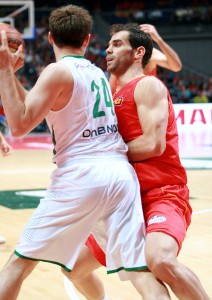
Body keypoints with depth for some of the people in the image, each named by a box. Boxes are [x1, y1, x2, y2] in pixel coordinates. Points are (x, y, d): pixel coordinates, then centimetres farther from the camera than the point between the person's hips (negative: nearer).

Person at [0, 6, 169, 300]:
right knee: (141, 272, 1)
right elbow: (35, 107, 27)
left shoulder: (57, 71, -2)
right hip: (122, 174, 6)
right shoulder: (98, 73, 20)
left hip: (79, 178, -6)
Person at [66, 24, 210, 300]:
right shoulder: (115, 97, 20)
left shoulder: (148, 85, -6)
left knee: (160, 260, -38)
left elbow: (154, 144, -19)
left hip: (163, 195, -9)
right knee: (75, 268, 14)